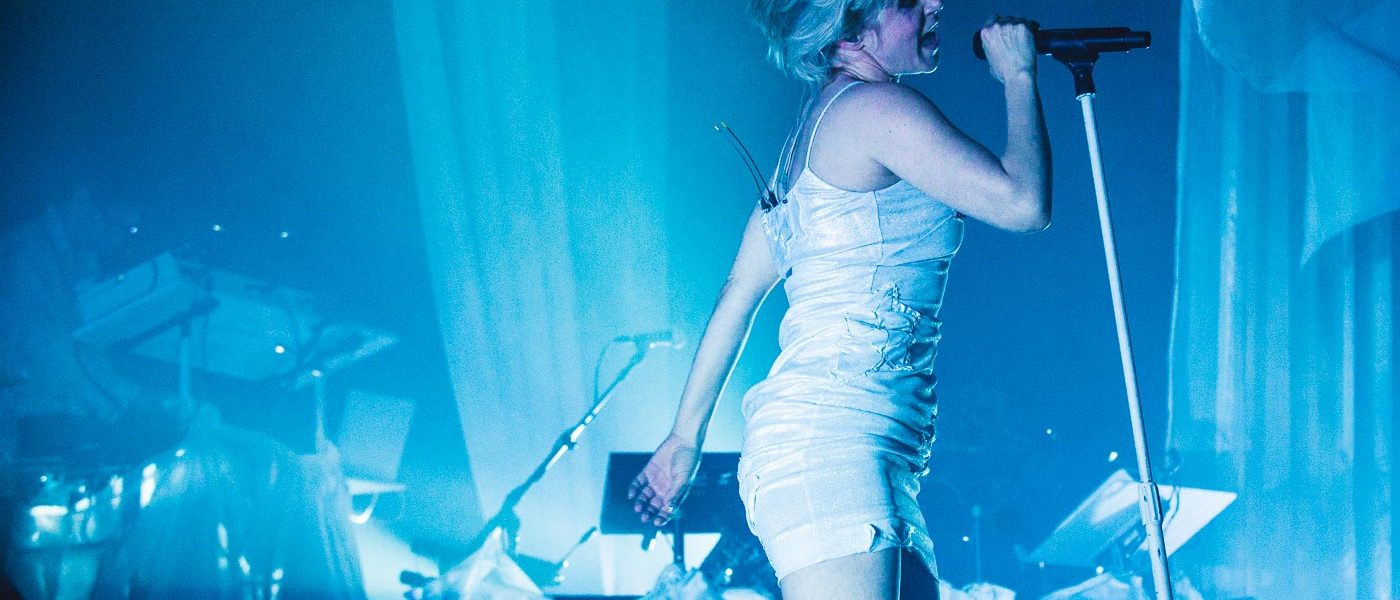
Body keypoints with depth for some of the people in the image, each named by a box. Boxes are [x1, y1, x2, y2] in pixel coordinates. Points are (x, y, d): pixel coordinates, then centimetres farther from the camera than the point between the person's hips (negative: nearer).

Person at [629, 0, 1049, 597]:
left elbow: (738, 294, 24)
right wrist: (1019, 76, 5)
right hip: (831, 437, -10)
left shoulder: (813, 128, 23)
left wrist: (687, 433, 27)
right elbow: (1023, 203, -10)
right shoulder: (876, 105, -5)